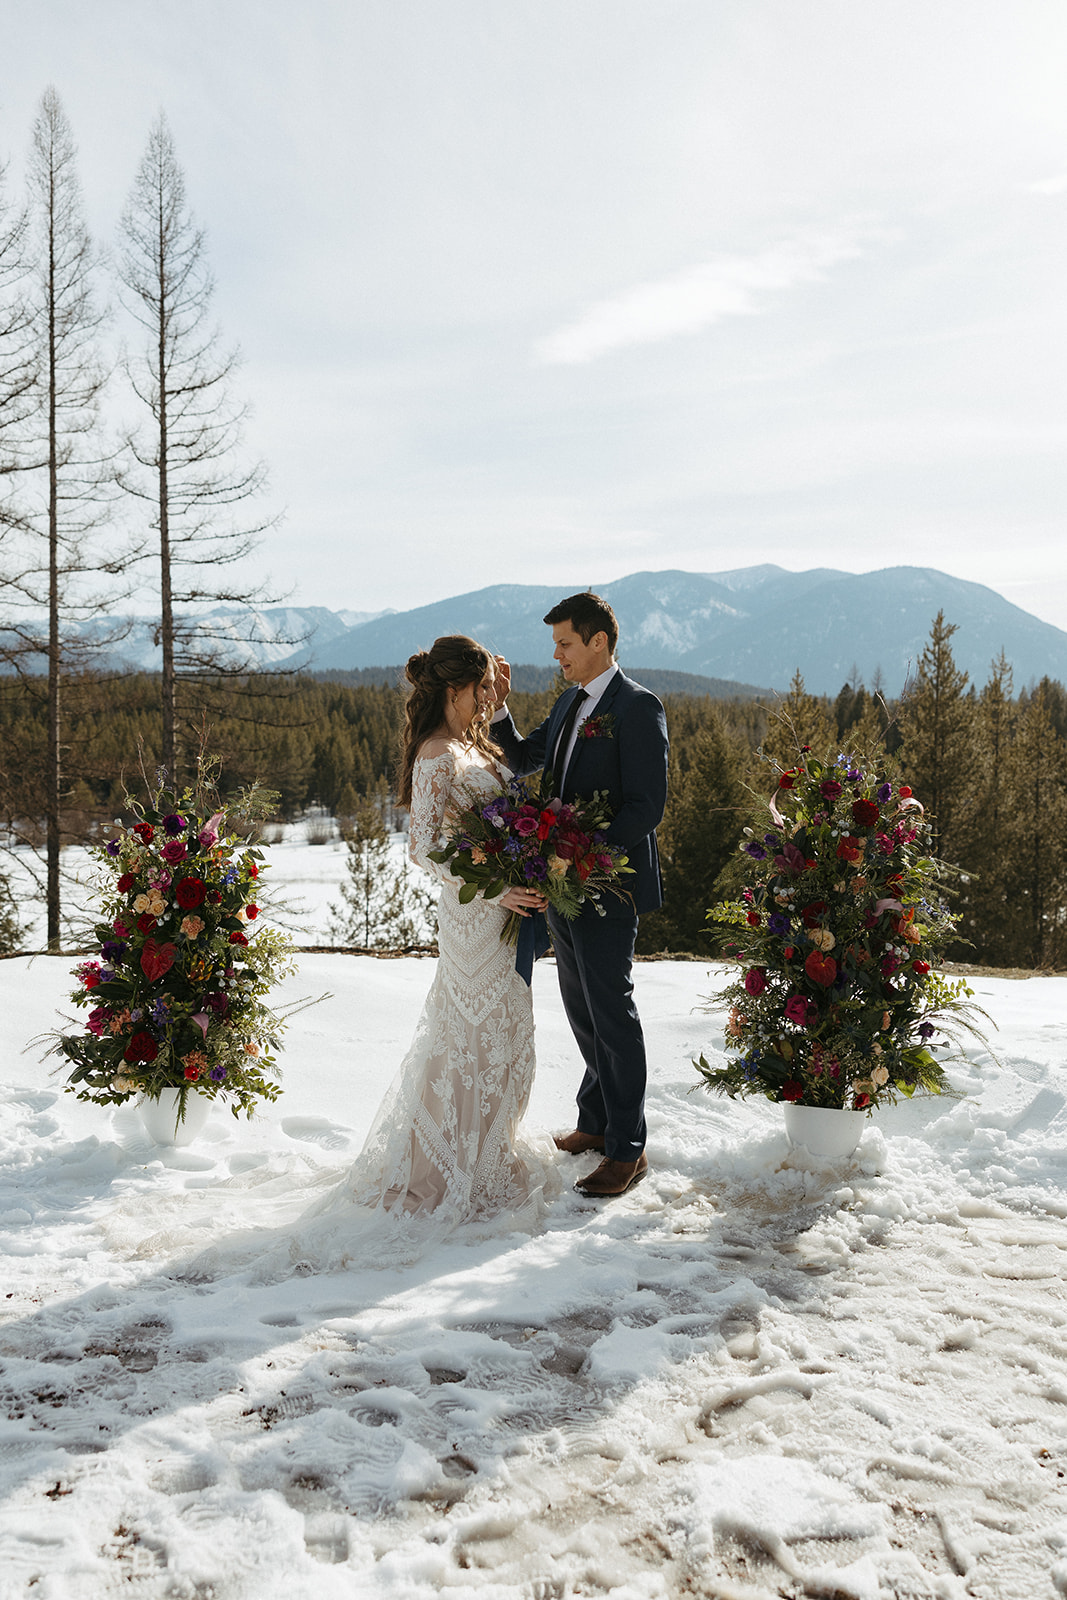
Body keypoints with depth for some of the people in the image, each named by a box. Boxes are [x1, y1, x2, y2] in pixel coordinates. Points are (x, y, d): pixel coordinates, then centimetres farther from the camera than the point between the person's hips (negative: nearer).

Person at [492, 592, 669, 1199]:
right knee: (583, 1012, 18)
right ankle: (596, 1122, 34)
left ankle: (627, 1149, 13)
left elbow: (647, 806, -19)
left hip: (607, 887, -8)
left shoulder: (638, 707, -14)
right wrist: (500, 706, 9)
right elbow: (524, 758, 24)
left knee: (612, 1016, 1)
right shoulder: (571, 702, 12)